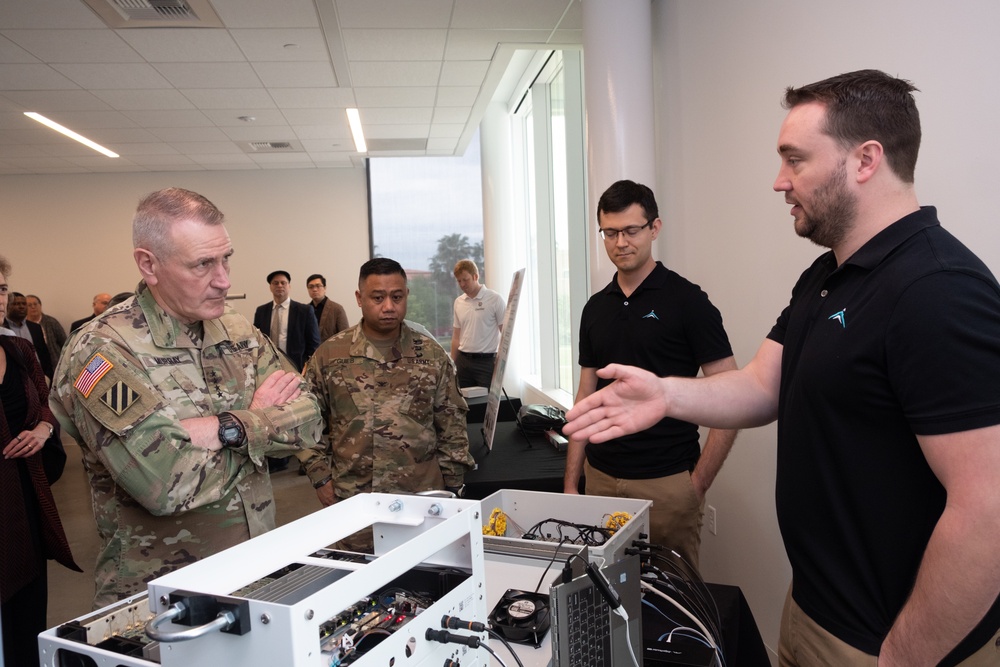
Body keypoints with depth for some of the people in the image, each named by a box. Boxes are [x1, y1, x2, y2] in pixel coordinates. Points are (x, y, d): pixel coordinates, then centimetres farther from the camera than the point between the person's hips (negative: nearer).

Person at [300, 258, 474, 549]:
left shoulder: (432, 354, 2)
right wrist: (321, 478, 2)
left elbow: (452, 424, 6)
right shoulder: (329, 356, 1)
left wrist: (451, 486, 4)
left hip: (422, 496, 1)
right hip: (351, 501, 0)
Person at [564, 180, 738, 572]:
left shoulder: (687, 300, -7)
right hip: (600, 478, 5)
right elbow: (586, 399, 11)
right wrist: (571, 481, 7)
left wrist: (698, 483, -12)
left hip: (666, 483, -5)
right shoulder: (595, 308, 9)